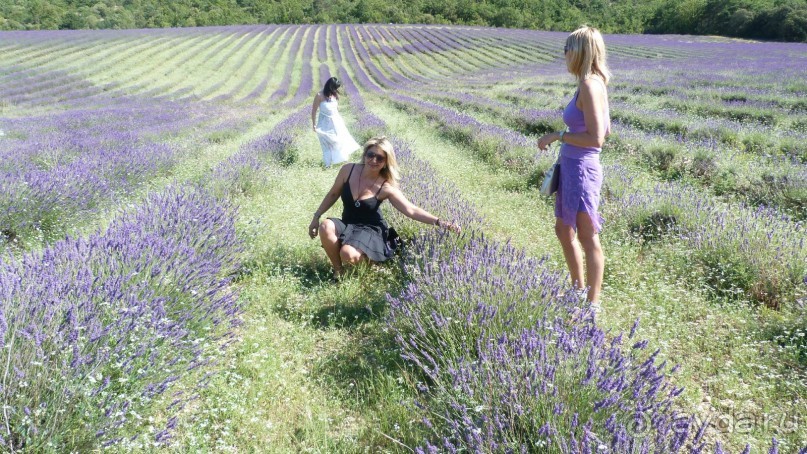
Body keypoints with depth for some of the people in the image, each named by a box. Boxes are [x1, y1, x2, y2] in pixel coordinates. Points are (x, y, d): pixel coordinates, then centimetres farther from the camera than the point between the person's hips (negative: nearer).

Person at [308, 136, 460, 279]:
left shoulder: (386, 188, -16)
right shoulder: (348, 170, -8)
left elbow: (412, 210, -17)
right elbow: (333, 195, 7)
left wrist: (439, 222, -29)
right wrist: (316, 217, 5)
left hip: (370, 230, -4)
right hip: (347, 225, 4)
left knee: (349, 255, -33)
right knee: (325, 226, -30)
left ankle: (369, 259, 5)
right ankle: (338, 270, -6)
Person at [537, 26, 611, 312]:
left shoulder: (590, 86, -17)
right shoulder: (594, 83, 10)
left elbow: (596, 138, -22)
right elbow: (606, 130, 17)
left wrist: (557, 136, -15)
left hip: (581, 170, -10)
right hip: (571, 167, 10)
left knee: (588, 237, 1)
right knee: (563, 230, 22)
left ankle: (593, 304, 13)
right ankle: (579, 290, 36)